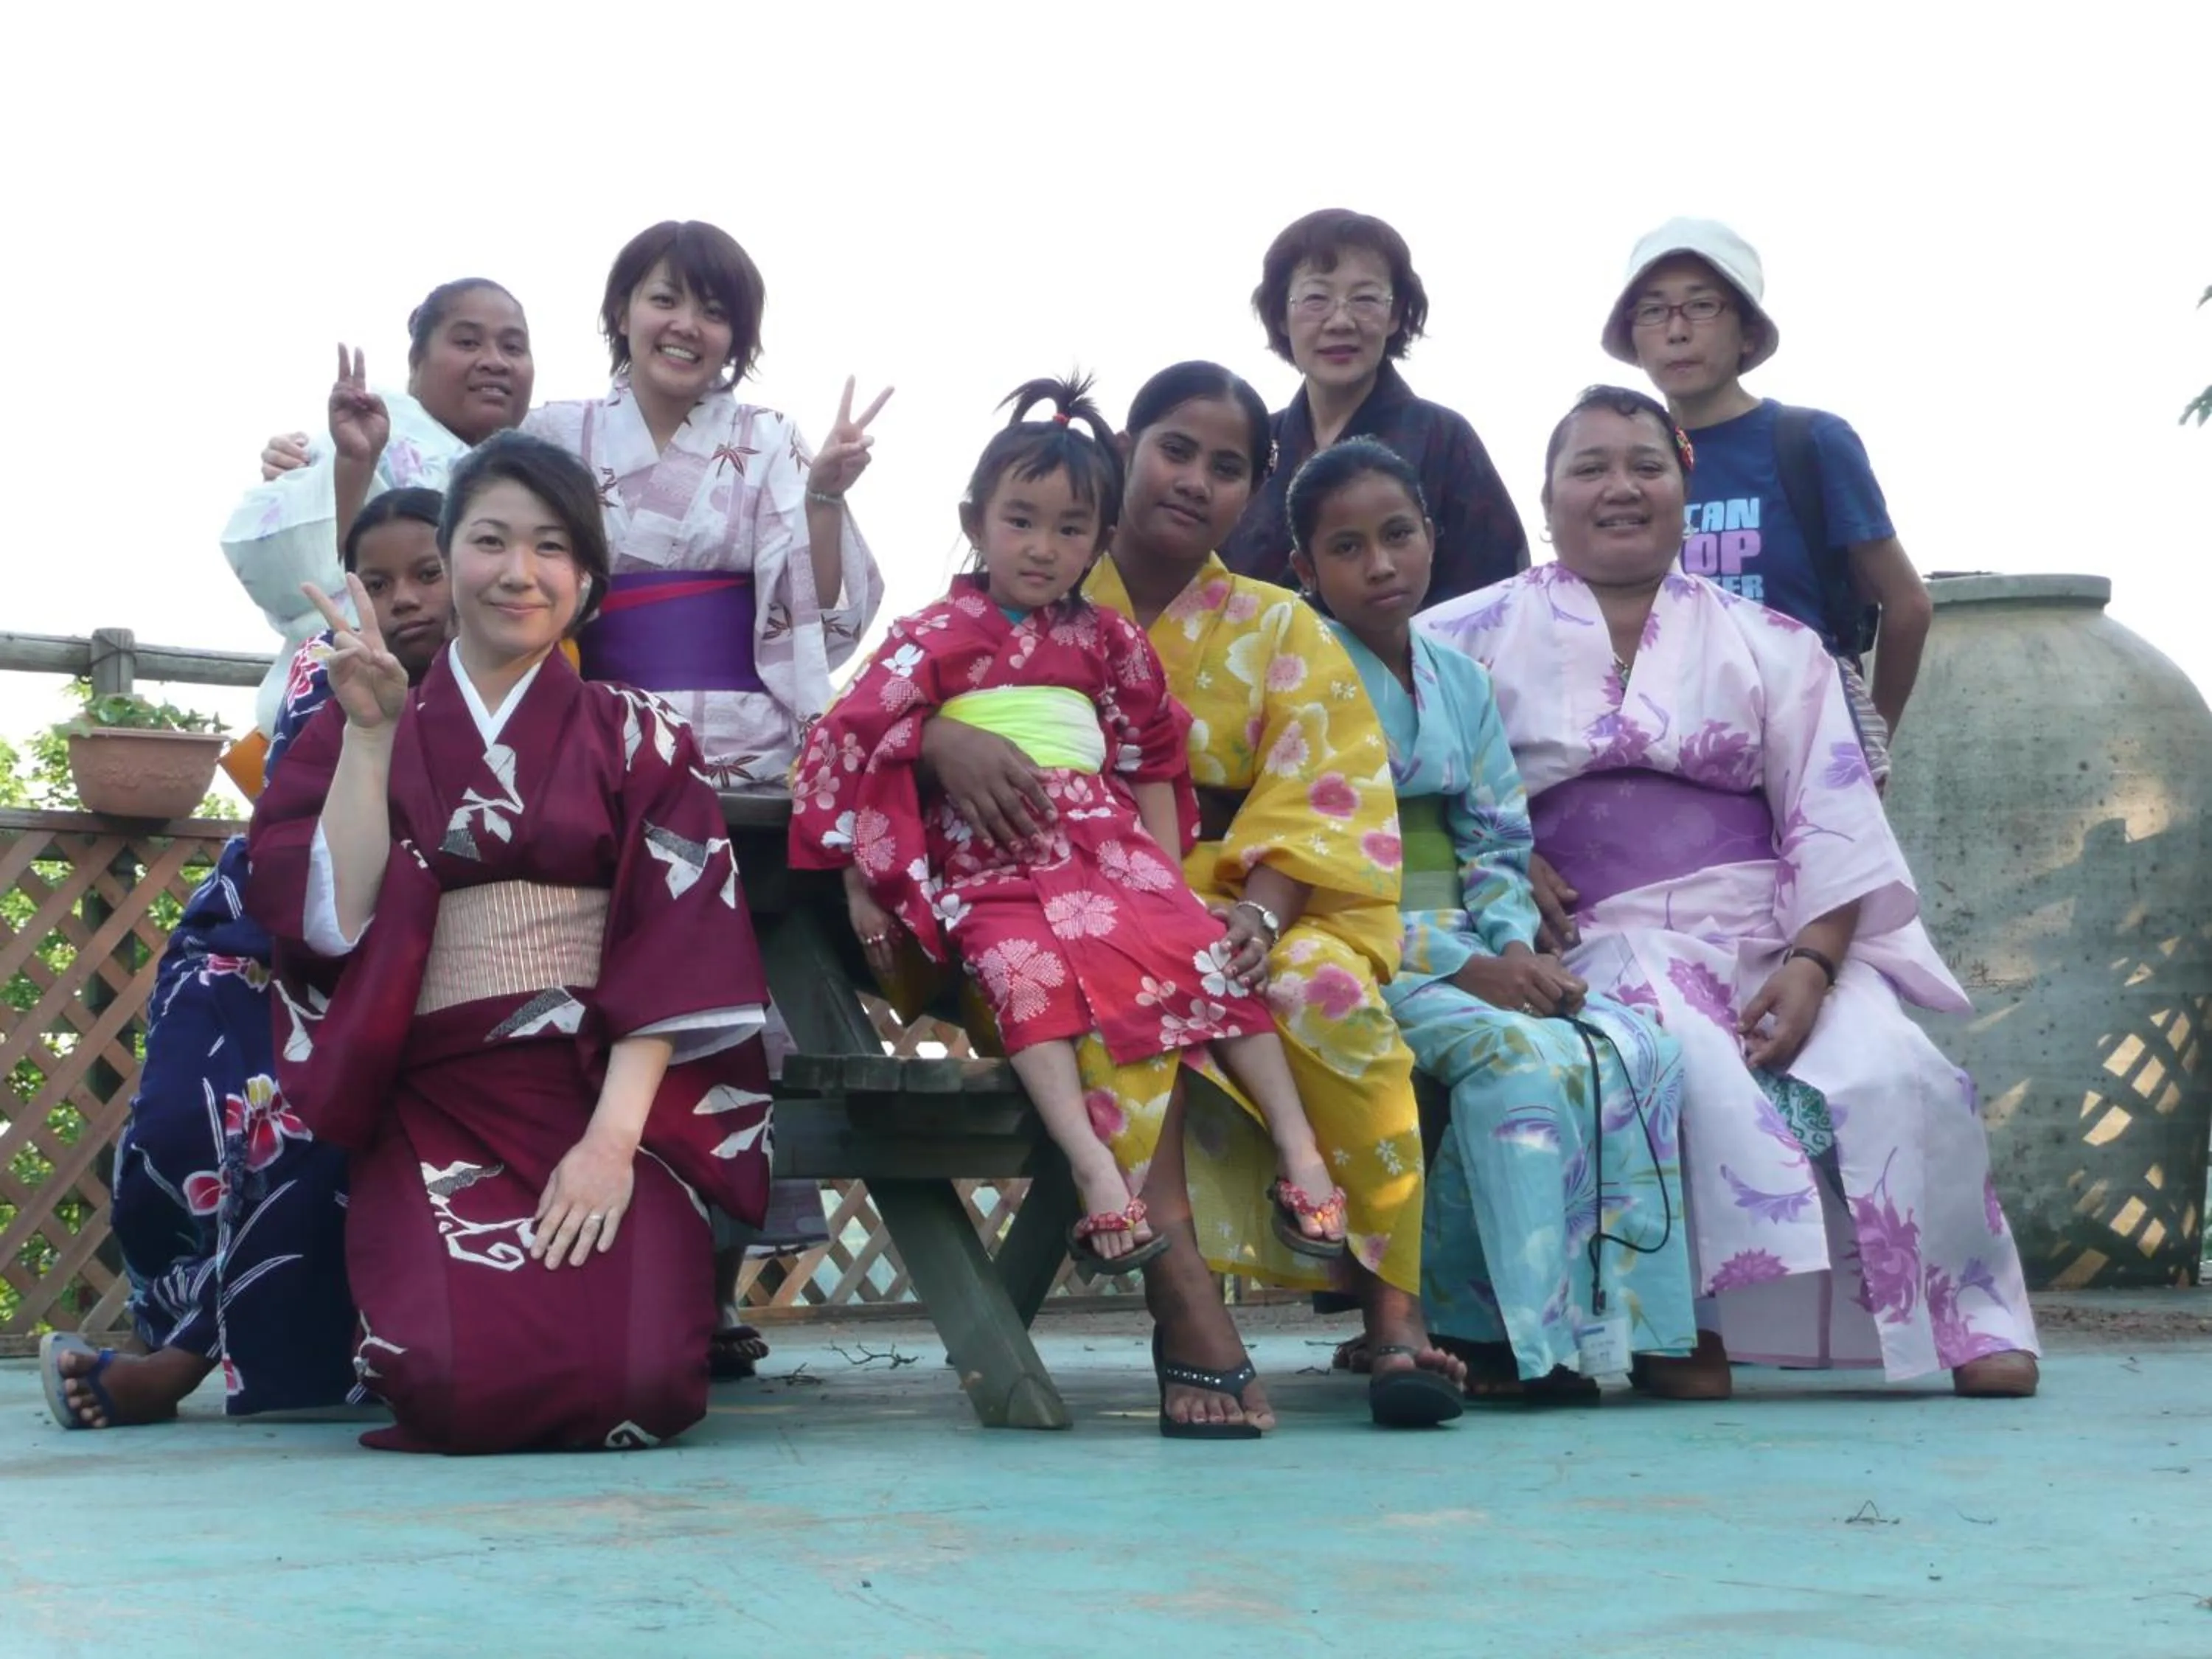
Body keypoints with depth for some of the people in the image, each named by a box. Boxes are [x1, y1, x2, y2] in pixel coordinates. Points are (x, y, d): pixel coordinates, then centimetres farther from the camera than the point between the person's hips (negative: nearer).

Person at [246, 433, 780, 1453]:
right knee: (462, 1384, -26)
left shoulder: (635, 738, 10)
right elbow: (331, 920, -4)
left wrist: (614, 1138, -14)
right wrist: (370, 733, -9)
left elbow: (676, 948, -1)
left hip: (606, 1094, 0)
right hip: (432, 1106, 0)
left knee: (634, 1379, -25)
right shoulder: (359, 736, 12)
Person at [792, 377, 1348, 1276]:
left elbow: (1154, 761, 23)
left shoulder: (1109, 643, 16)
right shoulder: (933, 637, 4)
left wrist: (1168, 874, 12)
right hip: (991, 867, -3)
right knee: (1028, 970, -33)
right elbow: (846, 742, 0)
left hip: (1109, 848, 4)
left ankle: (1297, 1148, -15)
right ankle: (1093, 1164, -41)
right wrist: (860, 883, -3)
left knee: (1211, 951, -17)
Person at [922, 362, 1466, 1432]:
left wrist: (1260, 914, -21)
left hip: (1235, 907, 1)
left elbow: (1327, 807, 1)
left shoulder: (1282, 635, 15)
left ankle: (1395, 1311, -24)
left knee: (1325, 984, -33)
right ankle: (1187, 1311, -44)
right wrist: (943, 737, -26)